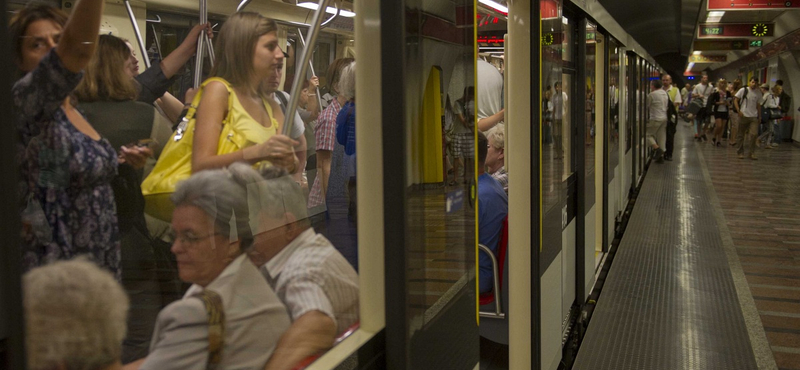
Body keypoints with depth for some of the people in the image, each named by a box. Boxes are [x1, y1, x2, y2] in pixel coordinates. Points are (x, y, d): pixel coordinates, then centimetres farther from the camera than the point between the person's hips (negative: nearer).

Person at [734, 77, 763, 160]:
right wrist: (739, 111, -10)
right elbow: (735, 100, 0)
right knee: (741, 135, 5)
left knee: (753, 134, -9)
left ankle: (752, 153, 0)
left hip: (754, 117, 2)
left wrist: (759, 116, 13)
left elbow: (758, 105, 16)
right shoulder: (743, 90, 0)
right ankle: (740, 153, 17)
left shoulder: (758, 93, 10)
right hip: (743, 116, -2)